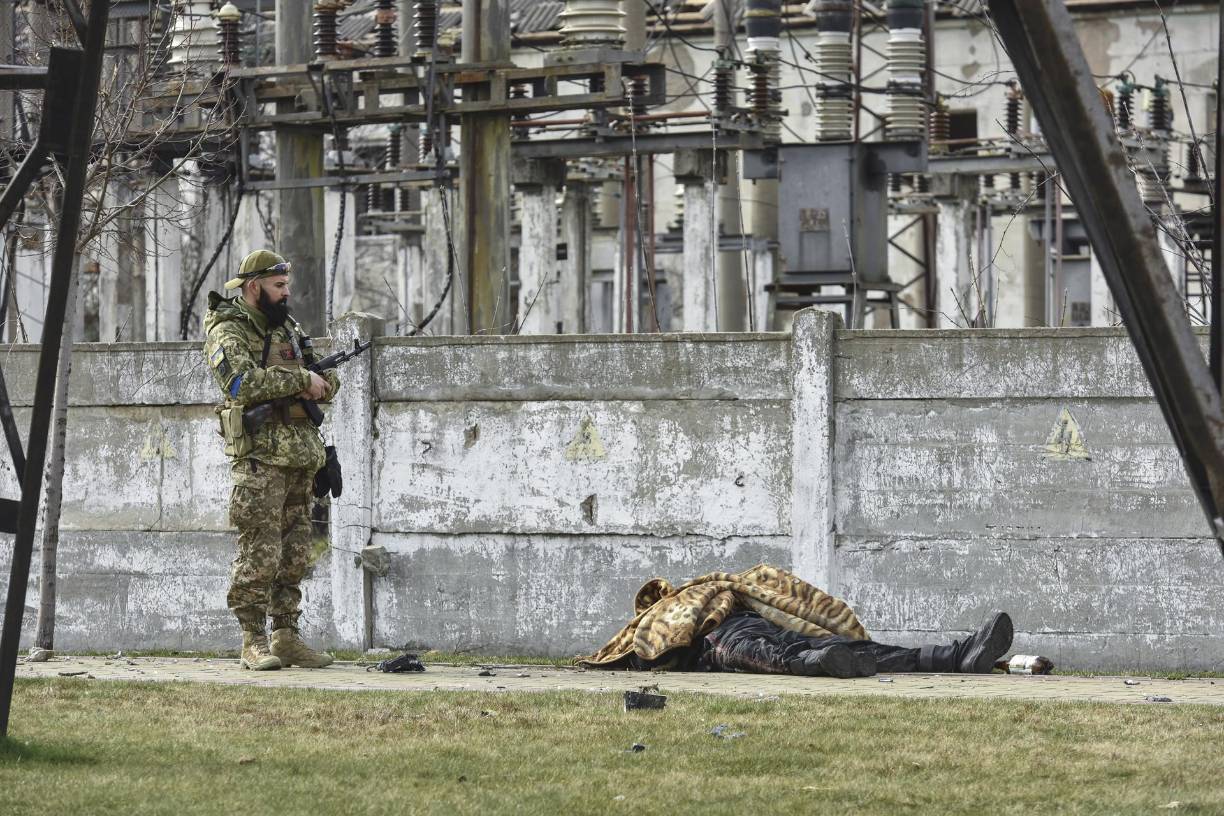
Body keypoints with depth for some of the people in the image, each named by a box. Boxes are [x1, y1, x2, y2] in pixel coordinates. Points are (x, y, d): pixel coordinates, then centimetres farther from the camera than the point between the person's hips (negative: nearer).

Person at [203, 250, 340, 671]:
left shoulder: (287, 327, 19)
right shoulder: (228, 332, -6)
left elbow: (328, 383, 20)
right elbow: (242, 382, -24)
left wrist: (323, 380, -4)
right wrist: (300, 380, -19)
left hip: (299, 459, 8)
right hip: (260, 458, -8)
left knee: (295, 554, 8)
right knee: (260, 553, -10)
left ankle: (286, 636, 12)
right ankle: (253, 642, -7)